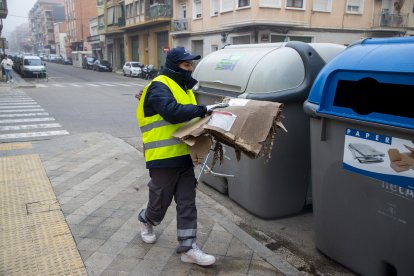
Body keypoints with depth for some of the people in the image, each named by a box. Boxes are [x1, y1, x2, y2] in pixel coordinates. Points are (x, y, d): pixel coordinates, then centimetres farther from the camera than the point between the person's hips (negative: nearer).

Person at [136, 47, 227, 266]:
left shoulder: (183, 87, 17)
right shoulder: (159, 87, -13)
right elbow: (172, 112, -29)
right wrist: (204, 110, -28)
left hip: (184, 155, 8)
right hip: (164, 157, -8)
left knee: (187, 203, 5)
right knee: (160, 202, 10)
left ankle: (188, 248, 12)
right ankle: (145, 220, 42)